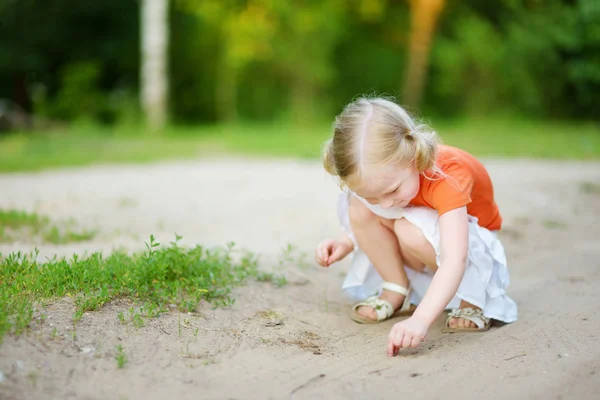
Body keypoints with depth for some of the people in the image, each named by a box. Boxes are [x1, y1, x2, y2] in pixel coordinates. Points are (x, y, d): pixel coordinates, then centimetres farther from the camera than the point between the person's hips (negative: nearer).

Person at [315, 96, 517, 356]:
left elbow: (454, 260, -49)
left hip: (466, 237, -5)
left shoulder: (447, 174, -37)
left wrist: (420, 319, -61)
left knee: (412, 230, -37)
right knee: (359, 207, -22)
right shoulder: (382, 172, -20)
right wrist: (345, 242, -18)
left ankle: (472, 298, -14)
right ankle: (396, 291, -9)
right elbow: (367, 224, 3)